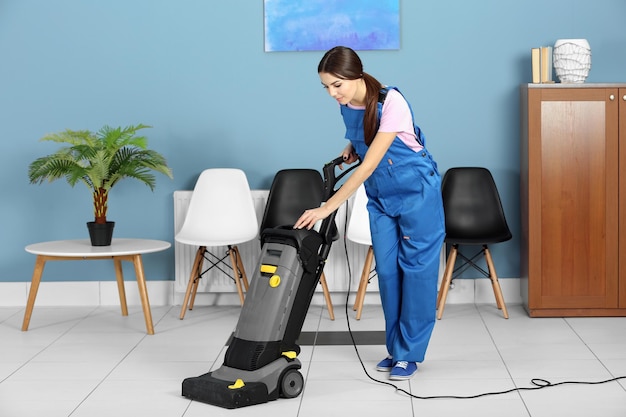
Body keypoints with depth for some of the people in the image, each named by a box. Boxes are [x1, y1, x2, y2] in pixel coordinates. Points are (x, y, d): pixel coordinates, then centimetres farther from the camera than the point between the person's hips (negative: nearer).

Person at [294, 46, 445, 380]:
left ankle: (408, 354, 6)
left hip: (416, 192, -7)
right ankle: (396, 349, 15)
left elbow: (368, 166, -31)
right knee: (387, 271, 5)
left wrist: (326, 208, -32)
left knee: (416, 269, -1)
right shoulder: (346, 104, -6)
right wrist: (351, 150, -3)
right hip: (380, 197, 7)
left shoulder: (391, 103, -28)